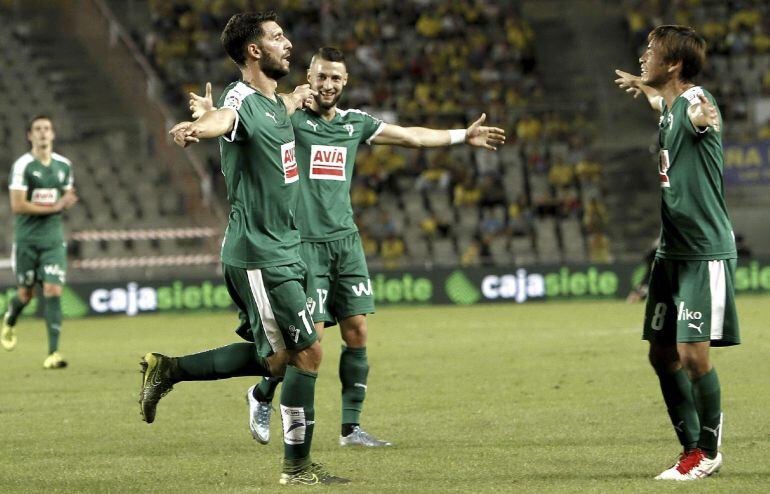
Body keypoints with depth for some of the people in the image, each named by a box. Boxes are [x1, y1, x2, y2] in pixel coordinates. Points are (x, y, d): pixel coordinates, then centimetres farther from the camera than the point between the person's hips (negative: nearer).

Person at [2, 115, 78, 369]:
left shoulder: (64, 165, 7)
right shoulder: (22, 165, -10)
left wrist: (67, 202, -4)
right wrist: (54, 207, -15)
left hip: (53, 238, 3)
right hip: (26, 239, -3)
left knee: (53, 291, -10)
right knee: (26, 293, 8)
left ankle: (53, 353, -12)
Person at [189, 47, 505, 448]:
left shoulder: (355, 123, 12)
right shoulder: (290, 118, -5)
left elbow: (410, 136, 24)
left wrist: (463, 136, 30)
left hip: (346, 240, 6)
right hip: (305, 243, -5)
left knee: (357, 333, 0)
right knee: (310, 336, -9)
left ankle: (351, 427, 9)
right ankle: (262, 395, 17)